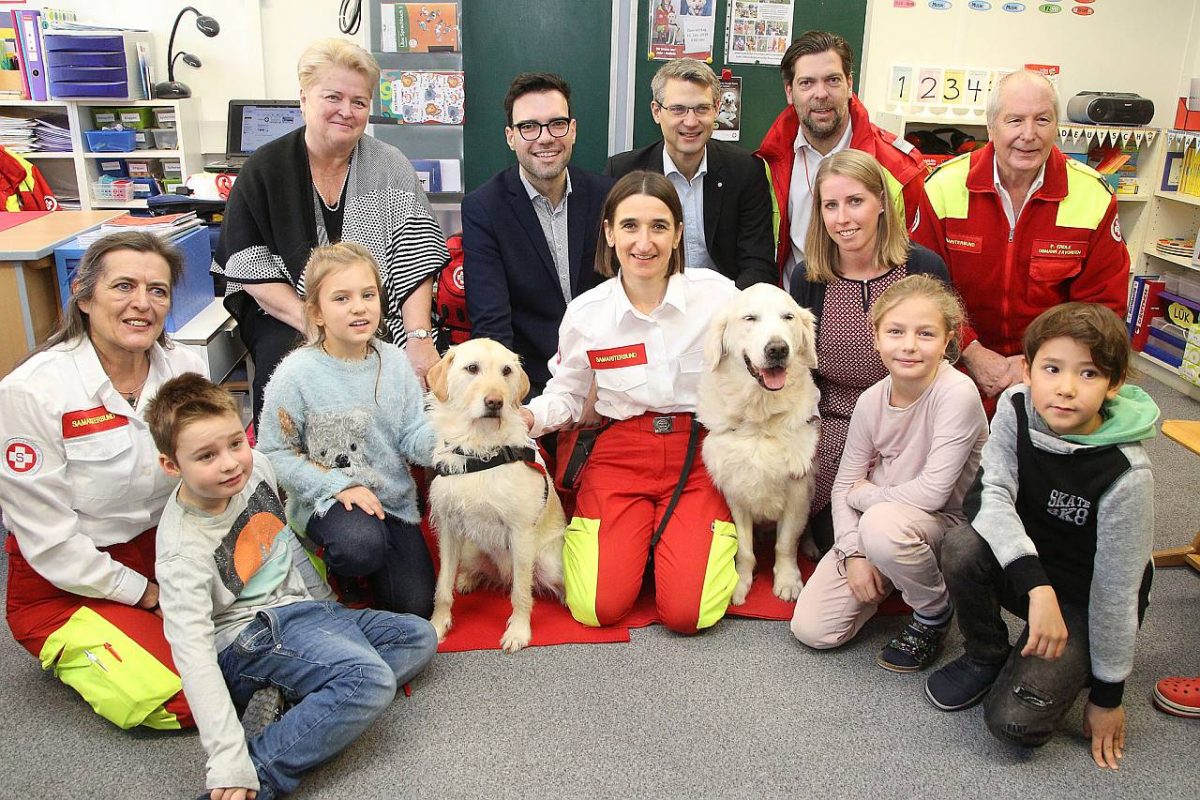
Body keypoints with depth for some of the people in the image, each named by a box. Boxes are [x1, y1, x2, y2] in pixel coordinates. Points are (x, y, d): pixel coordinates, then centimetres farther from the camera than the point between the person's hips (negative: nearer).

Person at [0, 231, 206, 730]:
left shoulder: (185, 369, -7)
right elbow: (48, 538, -18)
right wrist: (144, 593, -13)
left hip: (159, 554, 5)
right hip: (63, 585, -5)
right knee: (192, 702, -16)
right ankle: (69, 655, 10)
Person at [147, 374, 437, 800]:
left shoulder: (257, 465, -6)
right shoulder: (182, 550, -24)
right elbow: (193, 654, -28)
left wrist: (321, 600, 24)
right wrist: (228, 764, -34)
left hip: (304, 607, 8)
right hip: (253, 635, -8)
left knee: (419, 637, 4)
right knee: (372, 682, -27)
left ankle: (300, 696, -10)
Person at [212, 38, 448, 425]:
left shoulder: (390, 168, 1)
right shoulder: (264, 170, 0)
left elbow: (414, 261, -7)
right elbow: (251, 270, -5)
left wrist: (419, 337, -21)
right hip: (286, 316, 0)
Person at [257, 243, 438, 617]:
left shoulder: (394, 362, -4)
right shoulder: (296, 375, -14)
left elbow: (413, 436, -4)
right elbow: (275, 453, -11)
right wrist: (339, 487, -20)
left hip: (394, 499, 4)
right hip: (325, 501, -4)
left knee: (416, 608, 0)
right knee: (360, 546, -37)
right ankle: (332, 563, 0)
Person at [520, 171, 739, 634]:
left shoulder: (718, 295, -7)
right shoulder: (585, 313, -3)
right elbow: (567, 394, 10)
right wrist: (528, 416, -10)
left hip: (699, 452, 0)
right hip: (621, 452, 1)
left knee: (687, 614, -13)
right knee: (599, 608, -13)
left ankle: (717, 527, 18)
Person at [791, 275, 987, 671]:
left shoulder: (957, 393, -23)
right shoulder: (872, 400, -6)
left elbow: (932, 493, -26)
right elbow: (844, 485, 0)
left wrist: (863, 494, -12)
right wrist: (853, 553, -12)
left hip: (947, 523, -4)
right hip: (875, 520, 5)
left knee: (881, 523, -39)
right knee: (810, 629, -6)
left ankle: (935, 611, -7)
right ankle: (892, 579, 20)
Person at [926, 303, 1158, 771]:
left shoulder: (1126, 474, -27)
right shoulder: (1015, 409, -16)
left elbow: (1116, 589, -19)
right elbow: (992, 496, -23)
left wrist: (1107, 696, -9)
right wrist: (1037, 584, -40)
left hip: (1083, 601, -4)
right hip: (1019, 565, 4)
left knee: (1015, 722, -19)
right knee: (961, 548, -30)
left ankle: (1073, 667, 14)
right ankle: (986, 657, -1)